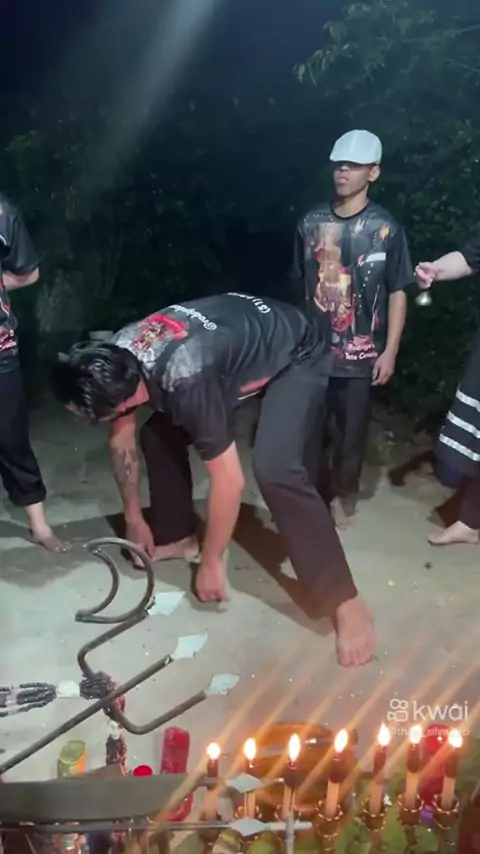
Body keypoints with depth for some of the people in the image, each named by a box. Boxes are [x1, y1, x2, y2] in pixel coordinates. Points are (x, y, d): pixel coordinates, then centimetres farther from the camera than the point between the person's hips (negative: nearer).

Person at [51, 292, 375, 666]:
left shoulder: (184, 380, -40)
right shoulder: (116, 359, -14)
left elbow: (229, 480, -32)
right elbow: (122, 441, 3)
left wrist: (211, 562, -18)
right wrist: (134, 518, 10)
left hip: (296, 356, -8)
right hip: (240, 338, 8)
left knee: (274, 469, -28)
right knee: (158, 435, 4)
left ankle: (345, 602, -17)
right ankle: (177, 536, 25)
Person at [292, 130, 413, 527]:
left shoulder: (385, 229, -5)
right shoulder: (311, 223, 3)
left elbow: (397, 292, -4)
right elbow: (300, 286, 9)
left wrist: (390, 350, -8)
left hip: (360, 352, -2)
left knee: (352, 430, 10)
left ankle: (343, 494, 31)